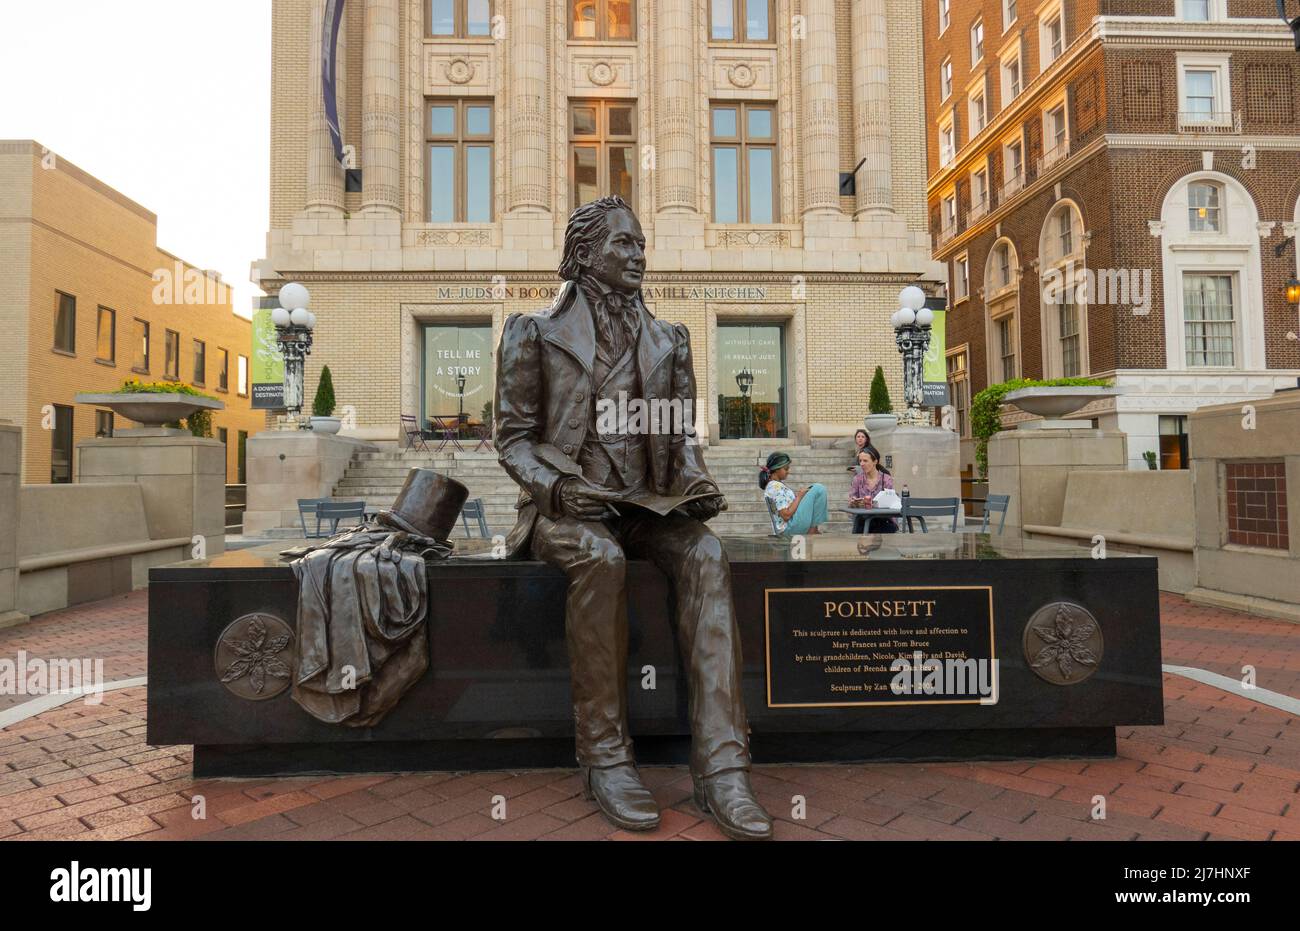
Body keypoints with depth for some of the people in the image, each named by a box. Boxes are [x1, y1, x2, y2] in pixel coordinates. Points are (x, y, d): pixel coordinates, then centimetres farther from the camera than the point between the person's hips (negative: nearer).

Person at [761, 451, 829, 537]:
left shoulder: (776, 484, 12)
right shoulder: (776, 487, -19)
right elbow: (786, 515, -24)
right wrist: (799, 496, -14)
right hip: (791, 527, -10)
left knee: (816, 487, 19)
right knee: (819, 489, -12)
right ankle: (813, 529, -4)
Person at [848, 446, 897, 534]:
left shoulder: (887, 479, -2)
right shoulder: (857, 479, 6)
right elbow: (850, 503, 3)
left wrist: (872, 504, -28)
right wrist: (853, 502, -21)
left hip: (884, 521, -2)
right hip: (863, 520, 2)